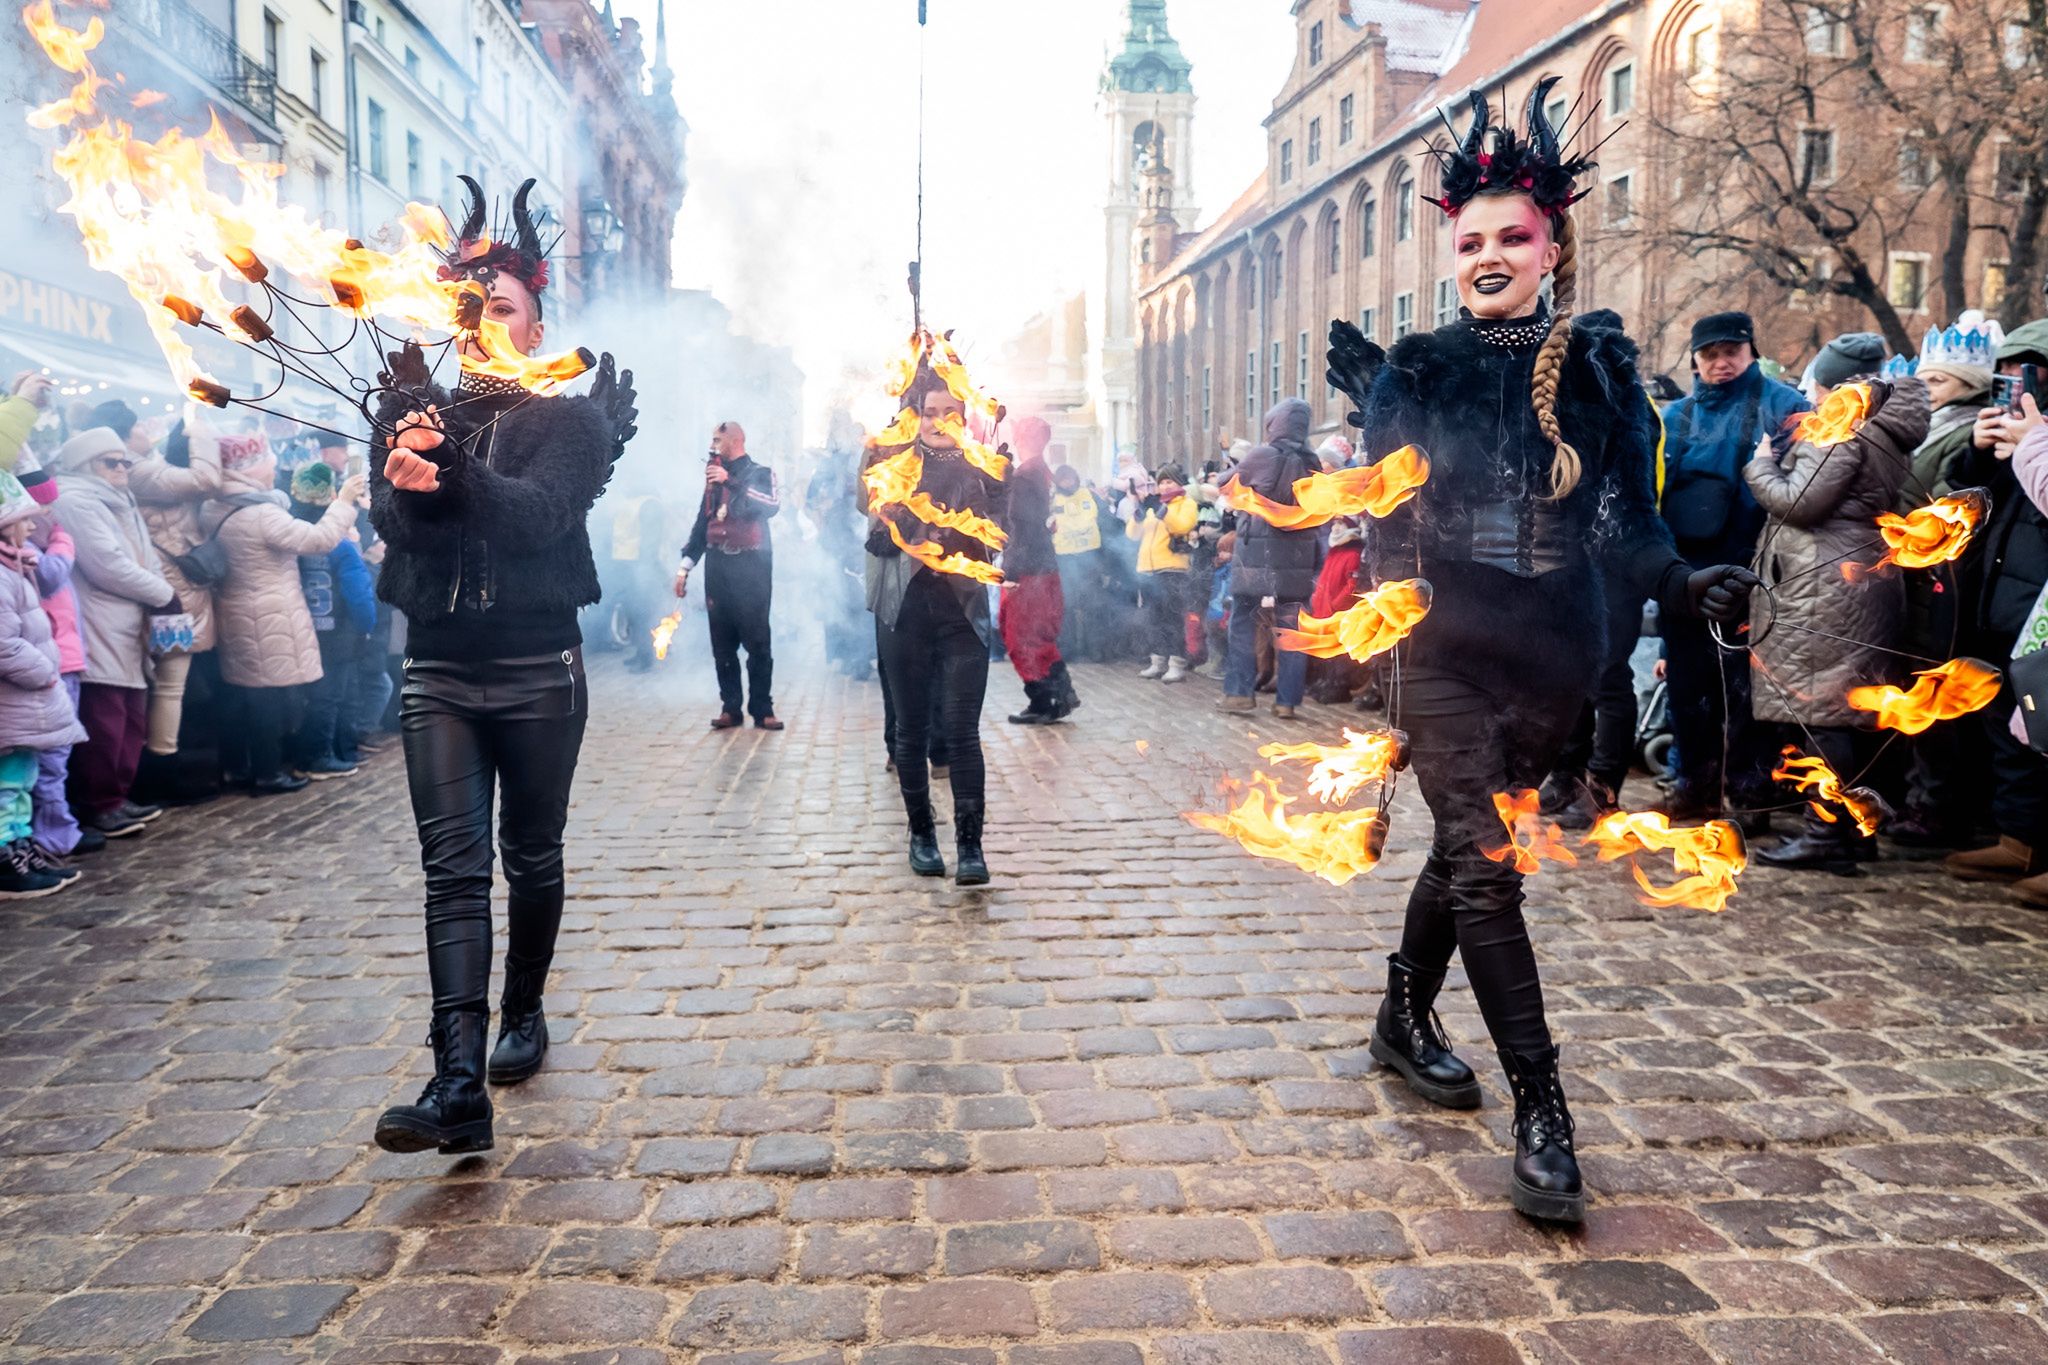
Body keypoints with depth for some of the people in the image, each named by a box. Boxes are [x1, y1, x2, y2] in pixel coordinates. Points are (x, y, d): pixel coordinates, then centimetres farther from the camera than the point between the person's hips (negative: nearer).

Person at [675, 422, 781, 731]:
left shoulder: (759, 473, 2)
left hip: (750, 566, -5)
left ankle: (762, 709, -3)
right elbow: (702, 522, 19)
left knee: (756, 641, -7)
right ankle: (731, 707, 6)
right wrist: (685, 567, 14)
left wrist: (730, 481, -21)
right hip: (717, 566, 5)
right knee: (722, 643, 2)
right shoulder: (714, 477, 17)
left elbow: (772, 506, -18)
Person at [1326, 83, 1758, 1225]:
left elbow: (1628, 519, -1)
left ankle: (1407, 1016, 38)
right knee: (1485, 862, -9)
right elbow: (1380, 502, -1)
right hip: (1448, 647, -2)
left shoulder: (1598, 364, 3)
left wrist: (1684, 581, -14)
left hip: (1555, 652, 2)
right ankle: (1542, 1111, -3)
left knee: (1470, 845, 15)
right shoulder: (1420, 367, 0)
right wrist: (1370, 404, -13)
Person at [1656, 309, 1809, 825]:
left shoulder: (1782, 405, 1)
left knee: (1744, 686, -3)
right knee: (1687, 683, 10)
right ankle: (1695, 784, 21)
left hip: (1747, 572, -5)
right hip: (1684, 571, 5)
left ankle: (1753, 792, 6)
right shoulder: (1678, 416, 15)